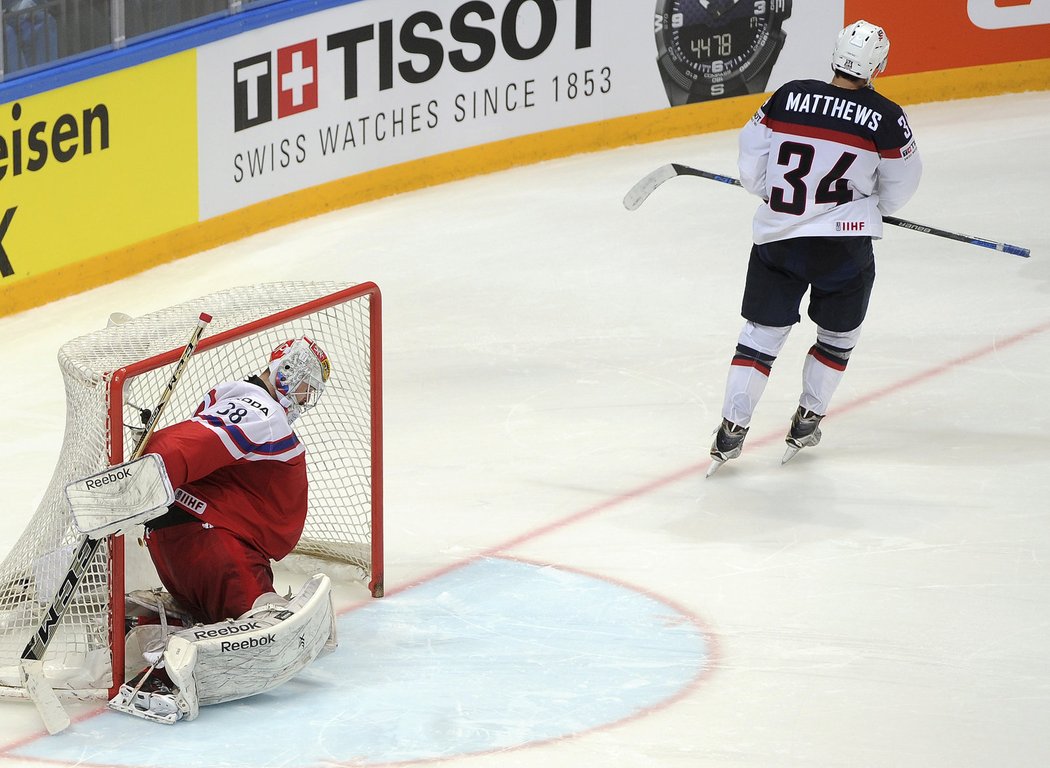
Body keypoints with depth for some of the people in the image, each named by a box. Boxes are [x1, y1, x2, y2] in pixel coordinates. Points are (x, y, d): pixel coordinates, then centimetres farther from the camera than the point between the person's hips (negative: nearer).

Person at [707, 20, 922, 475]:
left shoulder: (788, 97, -3)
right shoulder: (885, 117, -8)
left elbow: (751, 163, 3)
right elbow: (901, 183, 4)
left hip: (776, 237, 2)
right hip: (843, 245, -2)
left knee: (762, 333, 11)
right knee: (838, 334, 21)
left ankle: (731, 430, 3)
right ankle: (806, 422, 24)